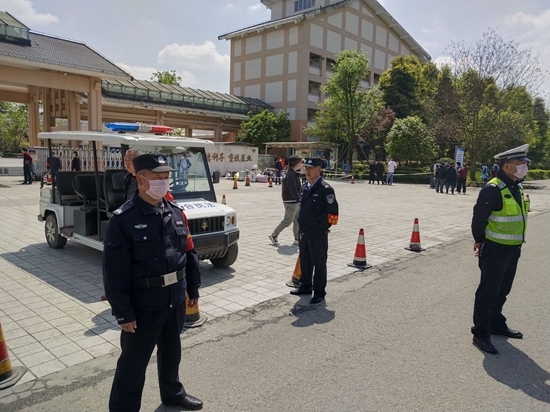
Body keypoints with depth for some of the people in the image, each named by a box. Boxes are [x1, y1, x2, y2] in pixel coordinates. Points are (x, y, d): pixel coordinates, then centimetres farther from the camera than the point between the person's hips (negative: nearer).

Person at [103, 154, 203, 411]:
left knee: (171, 351, 24)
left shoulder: (176, 212, 3)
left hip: (175, 298, 6)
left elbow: (189, 253, 9)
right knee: (134, 360, 9)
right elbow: (115, 271, -16)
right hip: (143, 303, -6)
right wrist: (123, 312, -15)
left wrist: (193, 290, 10)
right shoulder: (123, 219, -16)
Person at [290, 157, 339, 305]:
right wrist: (302, 223, 14)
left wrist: (323, 225, -5)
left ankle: (319, 292, 16)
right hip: (304, 231, 8)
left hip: (318, 233, -7)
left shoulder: (325, 189, -14)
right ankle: (305, 286, 34)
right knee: (305, 261, 18)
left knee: (319, 263, 4)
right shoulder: (305, 187, 9)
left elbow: (332, 211, -13)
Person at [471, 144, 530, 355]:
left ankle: (497, 324, 37)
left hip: (513, 250, 8)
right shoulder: (493, 190, -20)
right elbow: (479, 218, -16)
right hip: (495, 250, -8)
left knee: (502, 291, 20)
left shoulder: (516, 187, 8)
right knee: (488, 292, 1)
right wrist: (480, 241, -3)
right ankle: (481, 333, 11)